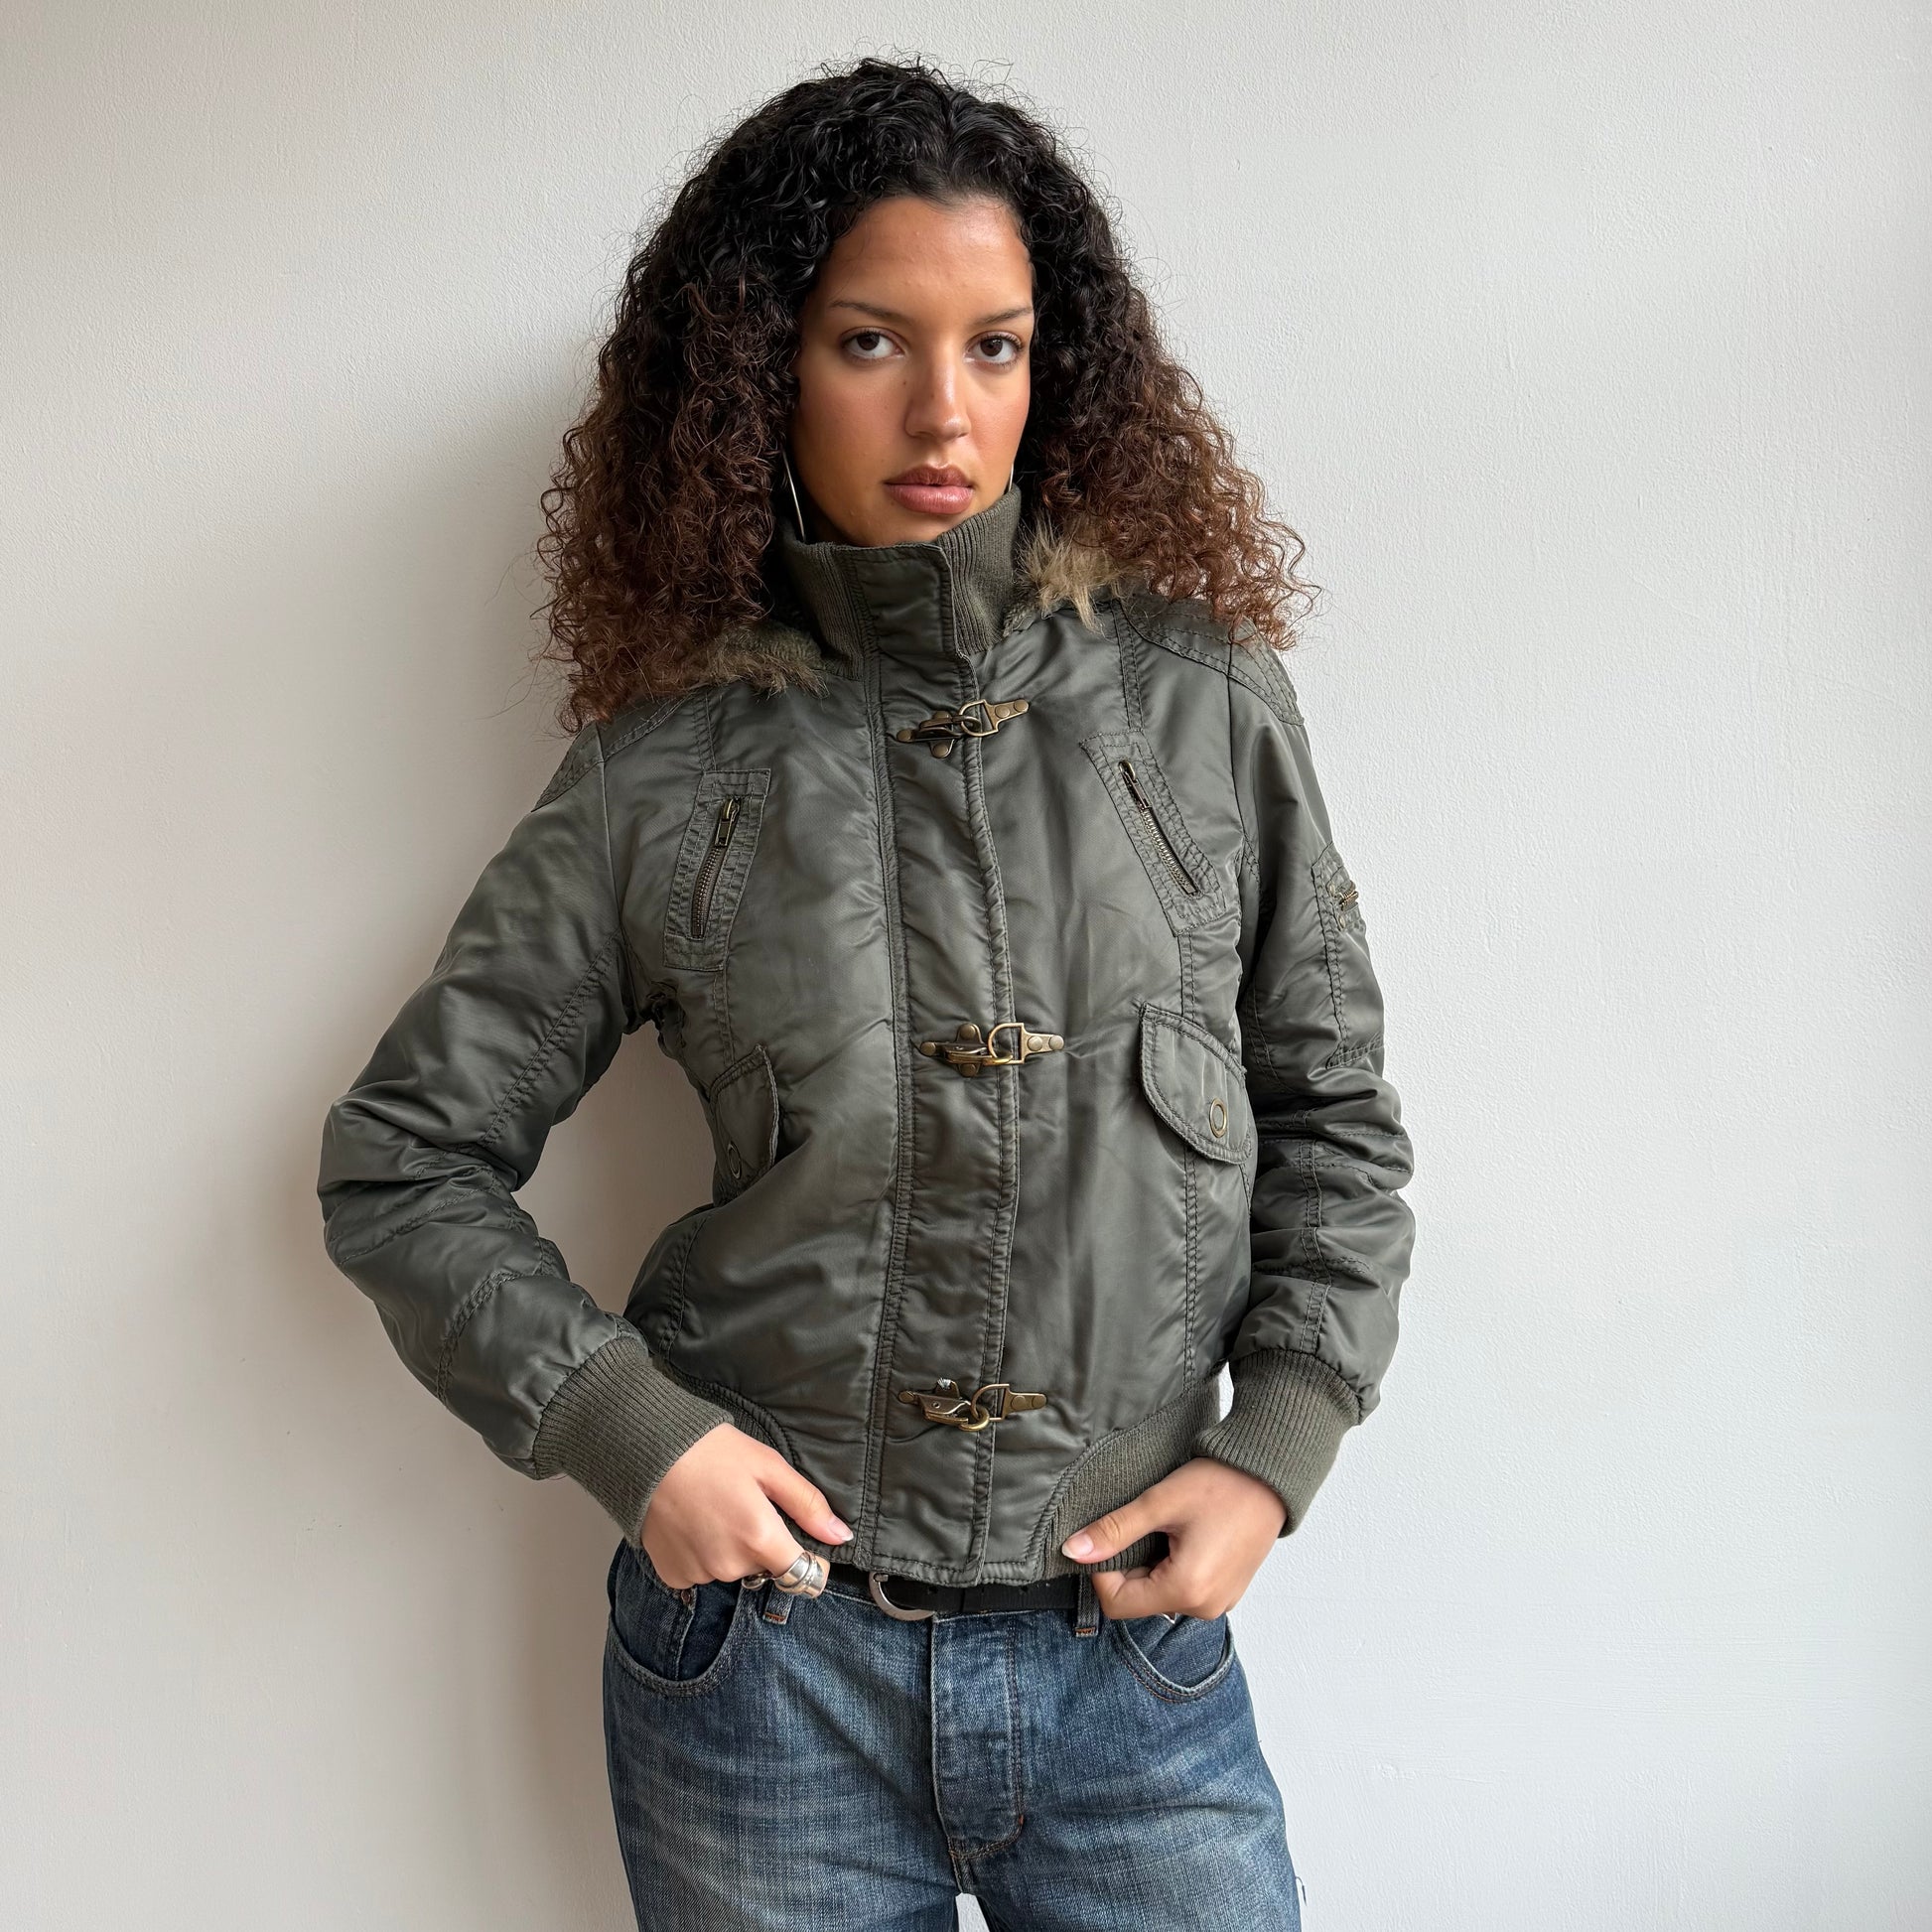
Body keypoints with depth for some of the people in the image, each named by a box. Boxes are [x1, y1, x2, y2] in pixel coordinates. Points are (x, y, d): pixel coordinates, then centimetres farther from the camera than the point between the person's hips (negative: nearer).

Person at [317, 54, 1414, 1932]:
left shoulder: (1205, 699, -1)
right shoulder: (663, 773, -3)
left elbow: (1333, 1108, 7)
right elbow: (401, 1160, 3)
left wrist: (1271, 1451, -2)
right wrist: (620, 1428, -7)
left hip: (1133, 1660, 1)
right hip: (765, 1658, 0)